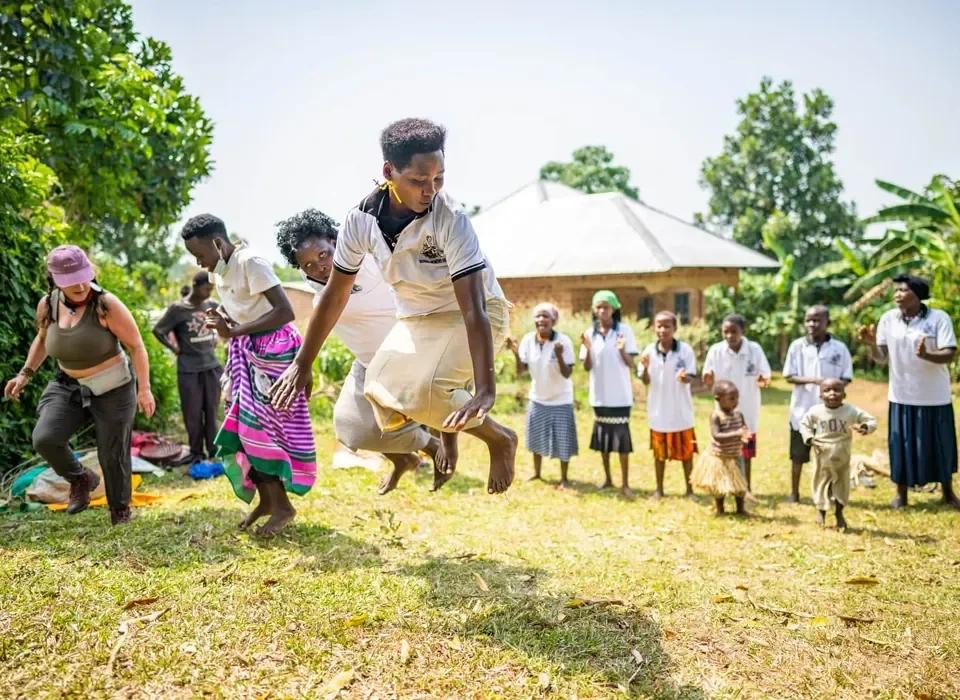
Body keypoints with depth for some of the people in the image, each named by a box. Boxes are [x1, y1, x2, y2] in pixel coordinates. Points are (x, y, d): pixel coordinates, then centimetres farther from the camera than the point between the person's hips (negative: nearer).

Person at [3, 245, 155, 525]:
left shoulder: (106, 305, -21)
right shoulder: (47, 305, -6)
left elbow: (136, 346, -15)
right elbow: (42, 339, 16)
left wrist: (144, 389, -19)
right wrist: (25, 373, 10)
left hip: (112, 389, -4)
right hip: (68, 386, 4)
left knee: (112, 454, 2)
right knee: (44, 439, -16)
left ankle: (120, 510, 25)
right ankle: (81, 479, 12)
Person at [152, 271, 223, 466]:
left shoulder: (212, 305, 2)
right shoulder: (177, 309, -10)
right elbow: (158, 330, -3)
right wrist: (174, 348, -2)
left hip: (212, 365, 4)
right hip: (189, 369, -3)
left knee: (212, 410, 10)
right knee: (192, 412, 4)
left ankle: (214, 449, 20)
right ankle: (196, 452, 17)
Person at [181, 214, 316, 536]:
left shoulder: (250, 262, -20)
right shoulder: (220, 270, 6)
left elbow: (285, 311, -28)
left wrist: (234, 331, -28)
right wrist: (223, 319, -5)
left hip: (273, 349, -9)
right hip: (246, 352, 9)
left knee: (262, 425, -8)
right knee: (245, 426, 8)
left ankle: (282, 505, 3)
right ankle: (267, 499, 18)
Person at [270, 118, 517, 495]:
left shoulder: (450, 218, -31)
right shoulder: (361, 218, -17)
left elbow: (474, 309, -36)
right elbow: (335, 295, -6)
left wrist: (486, 389, -44)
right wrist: (302, 364, -2)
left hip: (474, 314, -6)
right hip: (416, 318, 6)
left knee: (424, 390, -28)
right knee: (380, 392, -5)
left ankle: (499, 439, -1)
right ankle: (444, 440, 24)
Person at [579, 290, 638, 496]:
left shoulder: (624, 330, -5)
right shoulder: (590, 333, 2)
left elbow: (631, 364, -5)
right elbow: (587, 367, 1)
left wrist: (622, 350, -23)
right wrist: (587, 349, -16)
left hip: (620, 395, -3)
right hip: (599, 394, 3)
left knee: (621, 437, -2)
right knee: (602, 437, 11)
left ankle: (625, 483, 6)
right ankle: (607, 478, 26)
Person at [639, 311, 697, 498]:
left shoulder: (685, 349, -9)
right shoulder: (649, 350, -3)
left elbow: (690, 378, -9)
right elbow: (645, 381, 0)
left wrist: (685, 377, -32)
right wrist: (645, 367, -21)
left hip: (681, 410, -2)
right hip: (659, 410, 2)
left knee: (686, 450, 9)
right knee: (659, 451, 13)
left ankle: (689, 488, 22)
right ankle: (659, 489, 25)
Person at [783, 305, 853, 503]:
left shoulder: (839, 348, -2)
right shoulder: (797, 346, -2)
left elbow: (846, 378, 1)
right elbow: (789, 376, -4)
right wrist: (814, 380, -18)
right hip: (802, 409, 0)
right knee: (798, 455, 9)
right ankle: (794, 493, 21)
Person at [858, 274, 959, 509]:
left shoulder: (939, 318, -10)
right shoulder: (888, 319, -1)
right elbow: (882, 357, 1)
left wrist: (927, 355, -35)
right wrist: (872, 344, -19)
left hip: (934, 396, -2)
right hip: (902, 396, 2)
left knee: (941, 444, 11)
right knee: (902, 445, 9)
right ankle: (901, 494, 23)